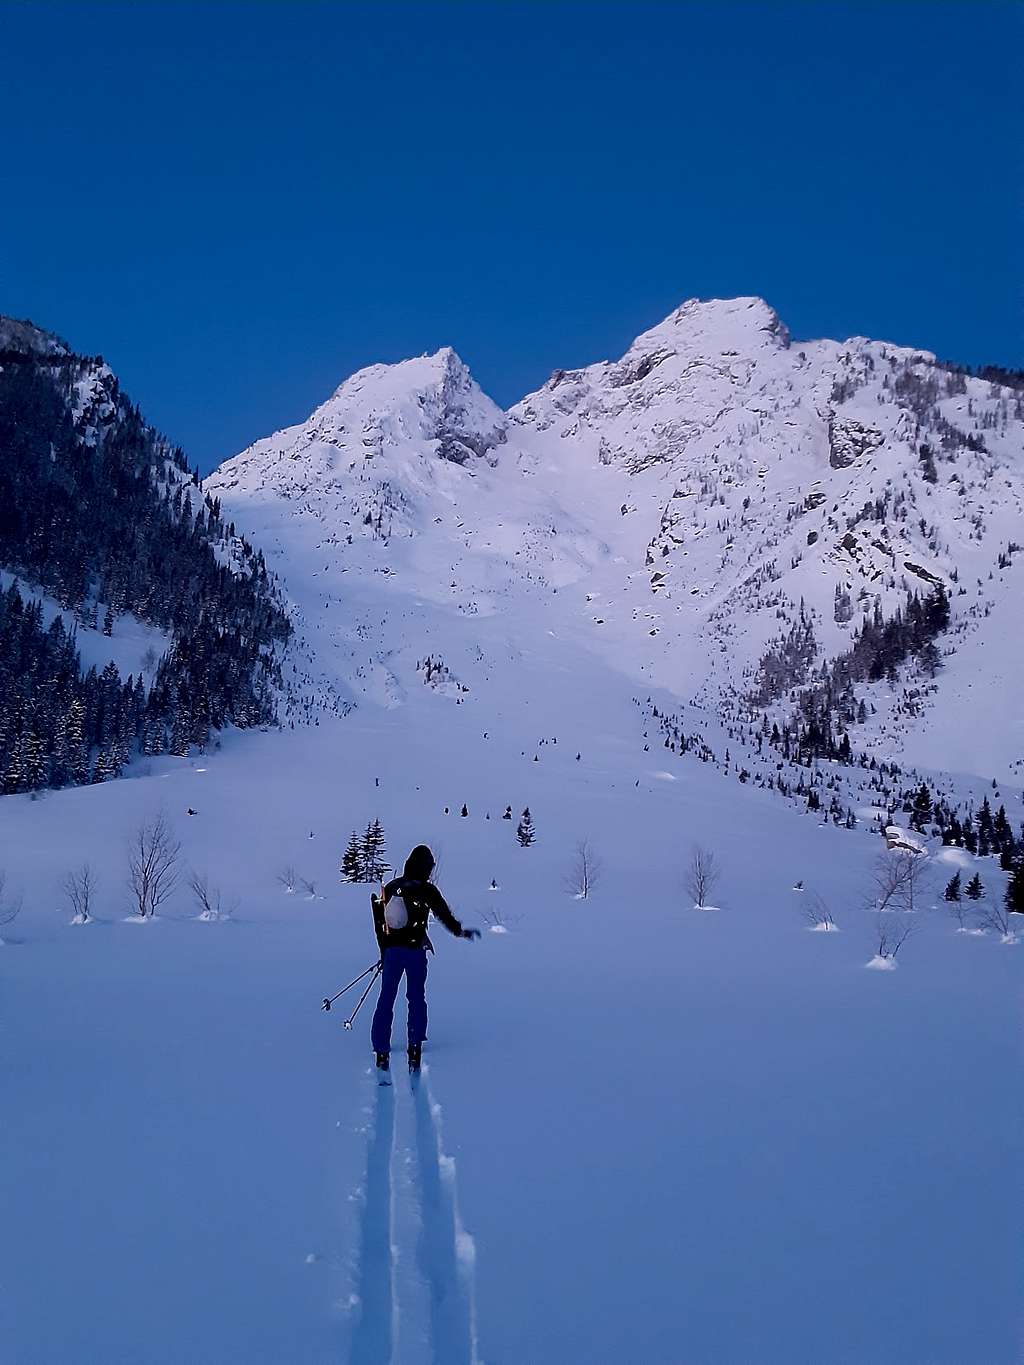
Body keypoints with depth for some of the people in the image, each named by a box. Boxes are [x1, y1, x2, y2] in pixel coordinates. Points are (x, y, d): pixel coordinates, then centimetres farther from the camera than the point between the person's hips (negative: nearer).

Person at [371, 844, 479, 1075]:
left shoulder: (390, 887, 6)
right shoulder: (427, 890, -7)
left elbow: (379, 920, 11)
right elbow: (444, 915, -4)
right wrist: (461, 932, 14)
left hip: (391, 950, 3)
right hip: (415, 951, -3)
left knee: (386, 999, 7)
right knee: (416, 999, 10)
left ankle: (381, 1053, 6)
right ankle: (414, 1048, 7)